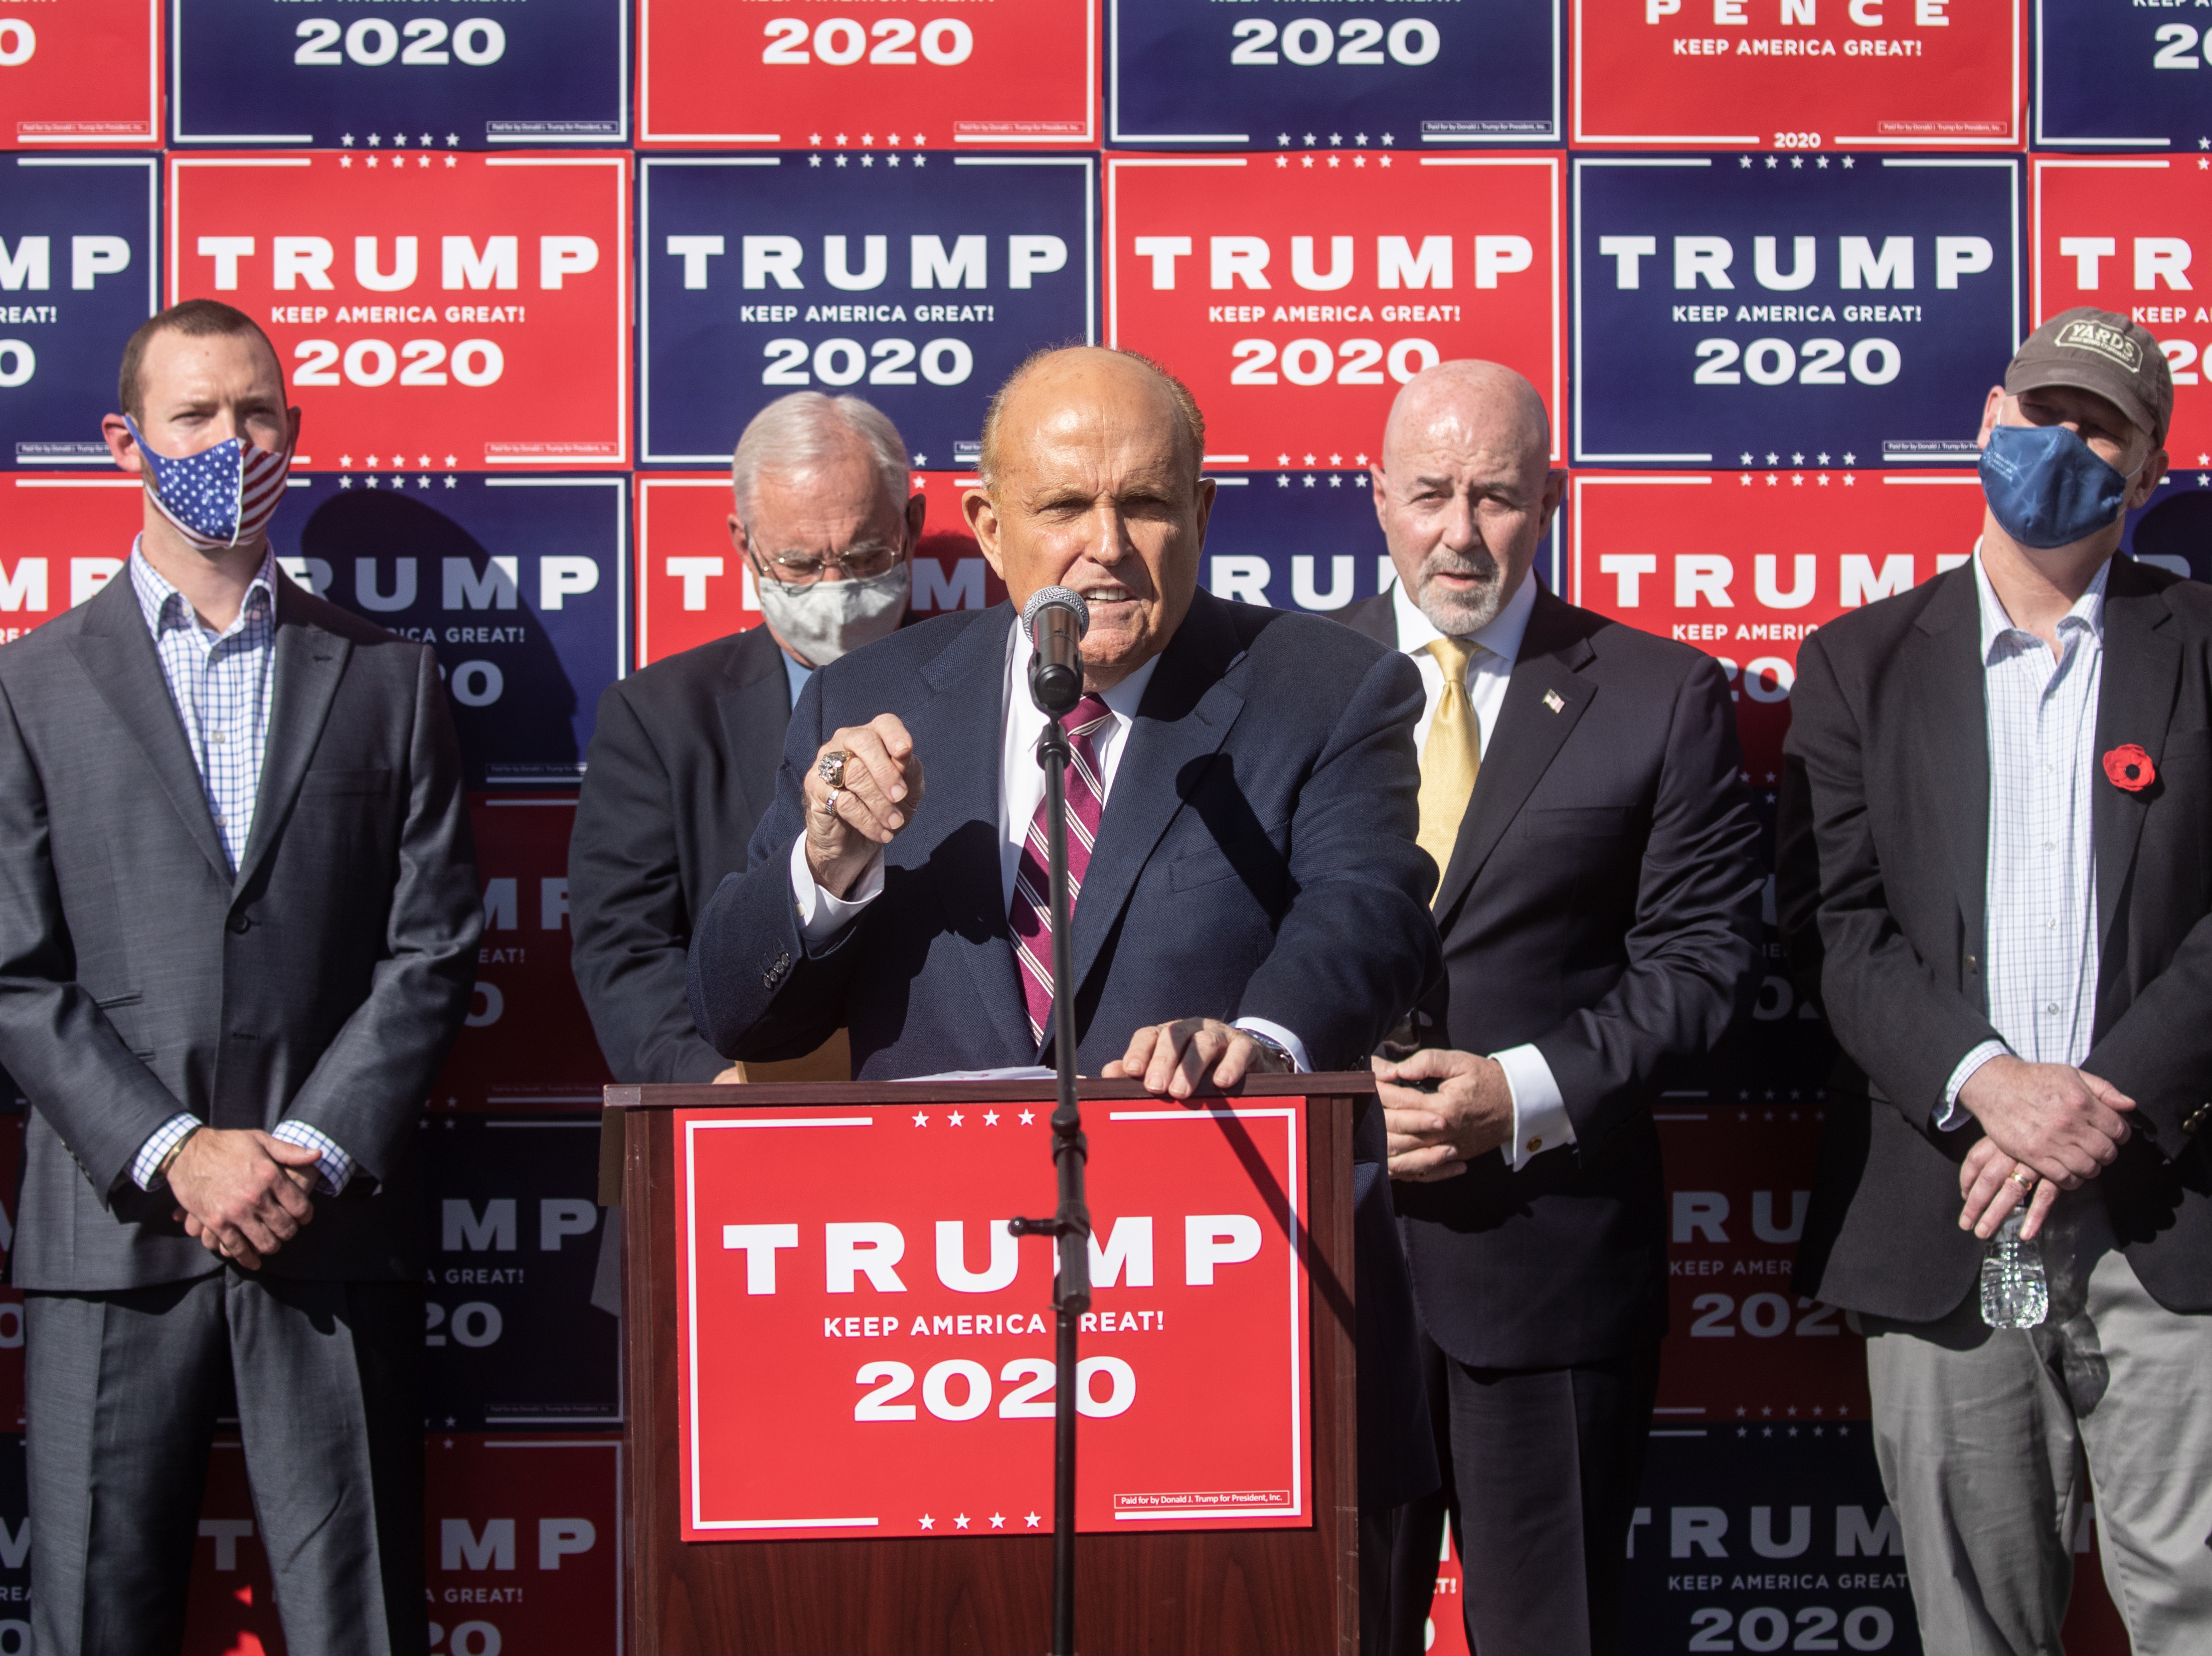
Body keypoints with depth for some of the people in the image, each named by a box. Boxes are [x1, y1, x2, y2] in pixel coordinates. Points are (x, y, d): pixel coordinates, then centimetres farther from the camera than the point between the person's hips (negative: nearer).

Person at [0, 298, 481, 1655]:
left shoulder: (389, 679, 11)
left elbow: (434, 952, 5)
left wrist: (316, 1153, -7)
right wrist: (174, 1154, -9)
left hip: (335, 1229, 0)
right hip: (111, 1226, 0)